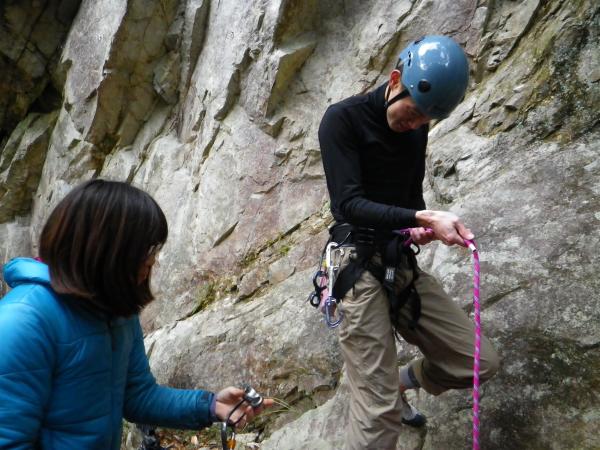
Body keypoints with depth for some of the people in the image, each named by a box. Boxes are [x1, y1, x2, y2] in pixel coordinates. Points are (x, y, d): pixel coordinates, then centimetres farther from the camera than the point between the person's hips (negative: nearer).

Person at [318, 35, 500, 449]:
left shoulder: (417, 129, 10)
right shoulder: (343, 119, -10)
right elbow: (348, 203, -19)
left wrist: (422, 225, -3)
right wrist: (422, 218, -31)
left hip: (403, 265, 7)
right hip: (360, 267, -7)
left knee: (481, 362, 6)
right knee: (379, 412, -10)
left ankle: (399, 382, 31)